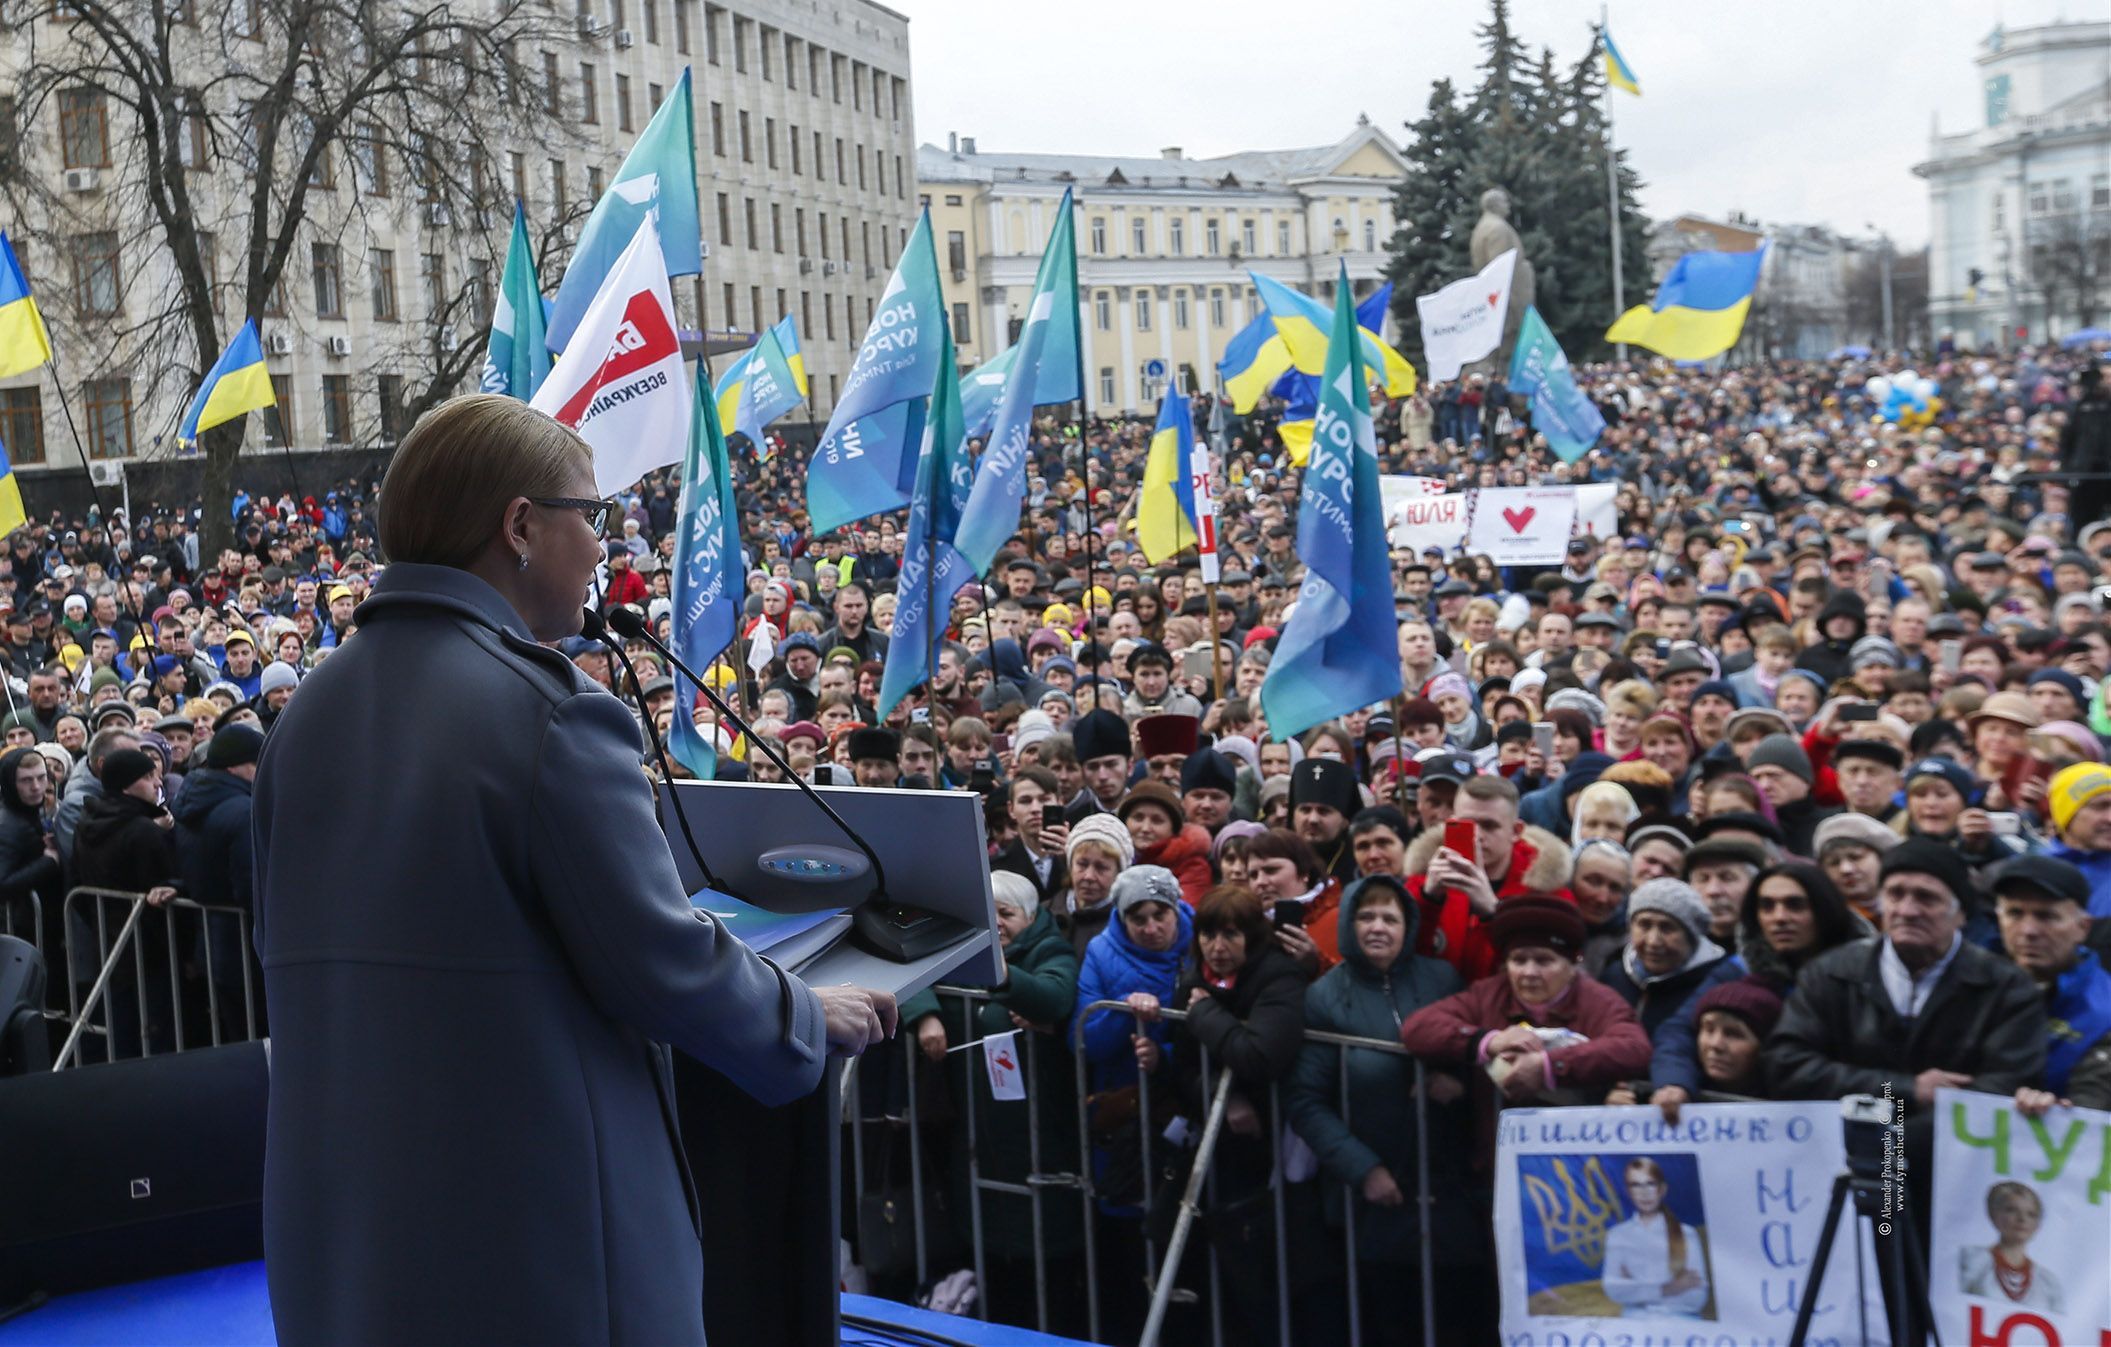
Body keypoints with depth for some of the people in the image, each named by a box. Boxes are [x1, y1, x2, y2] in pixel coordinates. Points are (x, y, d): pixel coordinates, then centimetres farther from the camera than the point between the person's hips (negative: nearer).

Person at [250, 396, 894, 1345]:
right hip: (536, 1214, -7)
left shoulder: (306, 717, 5)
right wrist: (813, 1018, 1)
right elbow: (665, 966, -16)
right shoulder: (551, 711, -18)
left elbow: (296, 951, 14)